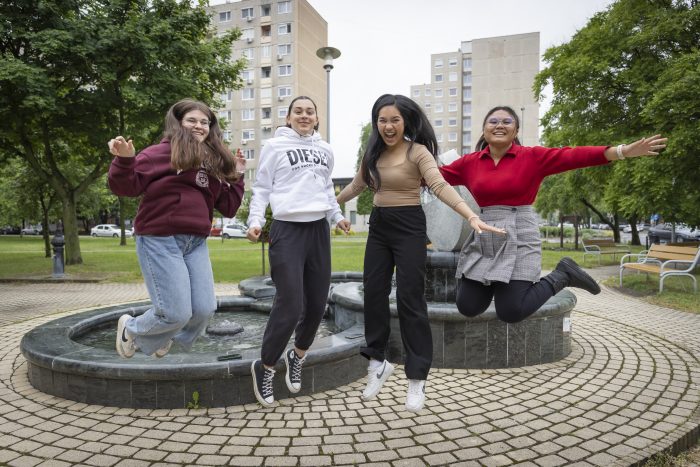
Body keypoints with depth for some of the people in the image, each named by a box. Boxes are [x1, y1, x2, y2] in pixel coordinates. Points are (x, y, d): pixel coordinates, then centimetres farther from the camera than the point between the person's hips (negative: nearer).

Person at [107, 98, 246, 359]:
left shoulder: (214, 163, 16)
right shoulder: (161, 152, -2)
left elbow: (228, 207, 16)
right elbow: (127, 187, -9)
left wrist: (237, 176, 11)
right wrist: (124, 160, -25)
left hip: (196, 243, 6)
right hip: (159, 241, -6)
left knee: (205, 310, 0)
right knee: (176, 313, -8)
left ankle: (166, 336, 33)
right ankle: (130, 329, 26)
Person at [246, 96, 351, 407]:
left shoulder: (325, 150, 15)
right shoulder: (275, 146, 2)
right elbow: (262, 188, 0)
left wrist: (337, 216, 13)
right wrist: (255, 220, -13)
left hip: (318, 229, 6)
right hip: (287, 229, -5)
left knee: (317, 304, 7)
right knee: (290, 306, -11)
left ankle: (297, 358, 32)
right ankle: (265, 368, 12)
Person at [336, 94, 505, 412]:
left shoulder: (418, 151, -11)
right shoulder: (373, 152, 8)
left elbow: (440, 187, -24)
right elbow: (357, 185, 22)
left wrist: (472, 217, -39)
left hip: (408, 227, -6)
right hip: (379, 226, 6)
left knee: (409, 299, -5)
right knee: (373, 294, 7)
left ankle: (417, 378, 7)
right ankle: (377, 362, 26)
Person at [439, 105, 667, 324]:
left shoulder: (533, 156, 0)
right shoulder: (470, 162, 6)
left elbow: (575, 155, -10)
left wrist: (624, 151, -20)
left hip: (518, 238, -3)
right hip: (483, 239, 4)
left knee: (511, 312, -8)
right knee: (467, 307, -1)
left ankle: (561, 276, 16)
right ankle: (495, 283, 29)